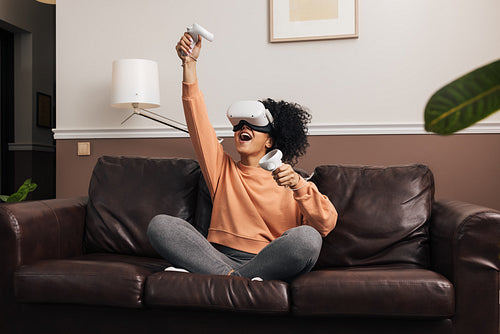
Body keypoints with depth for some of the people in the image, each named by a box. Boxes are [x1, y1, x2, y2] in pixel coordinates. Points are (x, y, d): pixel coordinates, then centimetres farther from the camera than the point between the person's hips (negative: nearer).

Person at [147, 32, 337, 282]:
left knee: (307, 237, -33)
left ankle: (231, 280, -21)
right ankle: (232, 277, -25)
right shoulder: (224, 168, 19)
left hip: (271, 267, -1)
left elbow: (326, 224, -3)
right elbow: (198, 120, 9)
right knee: (159, 224, -18)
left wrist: (297, 185, -20)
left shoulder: (291, 182, 13)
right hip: (221, 258, 2)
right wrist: (189, 63, 1)